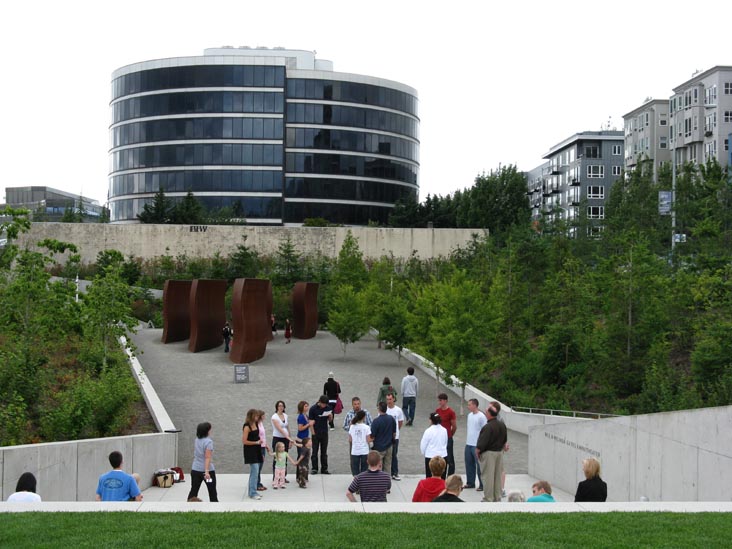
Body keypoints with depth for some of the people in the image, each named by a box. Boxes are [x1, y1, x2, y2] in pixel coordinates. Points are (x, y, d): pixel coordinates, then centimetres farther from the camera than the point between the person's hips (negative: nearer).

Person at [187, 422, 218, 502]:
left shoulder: (196, 440, 7)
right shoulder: (208, 442, -15)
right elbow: (207, 458, -21)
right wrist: (207, 472, -25)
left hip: (195, 470, 6)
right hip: (207, 470, -6)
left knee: (193, 490, 8)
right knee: (212, 491, 6)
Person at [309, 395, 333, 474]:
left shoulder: (328, 408, 0)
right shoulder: (313, 409, -9)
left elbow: (329, 420, 10)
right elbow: (311, 422, -7)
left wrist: (330, 416, -13)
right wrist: (313, 433, -10)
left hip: (324, 433, 3)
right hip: (316, 434, -3)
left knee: (324, 452, 9)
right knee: (315, 452, 3)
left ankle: (324, 469, 15)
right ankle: (314, 469, 11)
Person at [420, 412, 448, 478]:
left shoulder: (429, 431, -14)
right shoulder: (444, 430, 1)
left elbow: (423, 444, -7)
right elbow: (446, 443, 12)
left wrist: (424, 453, 11)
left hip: (430, 456, -5)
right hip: (442, 455, 5)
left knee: (429, 476, 2)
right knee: (442, 477, 9)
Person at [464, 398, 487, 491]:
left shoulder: (481, 416, -13)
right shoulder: (469, 415, 11)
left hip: (477, 445, -8)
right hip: (468, 444, 8)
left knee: (479, 466, -2)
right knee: (469, 464, 14)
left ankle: (482, 485, 5)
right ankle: (470, 483, 26)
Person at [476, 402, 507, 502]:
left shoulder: (487, 427, -21)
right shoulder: (502, 426, 5)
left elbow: (482, 443, -22)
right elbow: (504, 441, 15)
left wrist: (477, 451, -6)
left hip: (488, 453, -8)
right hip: (500, 453, 8)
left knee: (488, 476, 0)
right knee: (498, 476, 15)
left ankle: (488, 499, 4)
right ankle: (497, 497, 22)